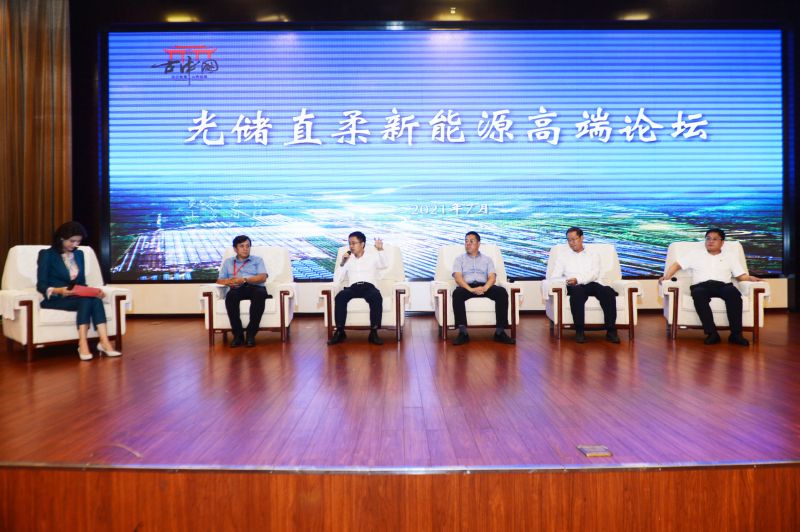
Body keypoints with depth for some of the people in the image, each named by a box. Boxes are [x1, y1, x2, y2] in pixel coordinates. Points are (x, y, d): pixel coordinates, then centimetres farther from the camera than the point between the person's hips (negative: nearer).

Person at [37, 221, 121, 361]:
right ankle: (82, 344, -39)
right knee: (87, 300, -34)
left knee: (95, 299, -30)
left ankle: (104, 342, -41)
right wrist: (59, 290, -29)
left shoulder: (79, 254, 16)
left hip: (77, 297, 5)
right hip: (55, 299, -5)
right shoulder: (47, 254, -2)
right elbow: (41, 285, -8)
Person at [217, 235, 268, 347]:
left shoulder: (258, 260, 22)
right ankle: (238, 334, -32)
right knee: (230, 296, -36)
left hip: (255, 287, -1)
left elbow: (262, 277, 4)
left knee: (260, 294, -38)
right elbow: (219, 280, 17)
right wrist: (228, 282, -8)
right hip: (237, 289, 1)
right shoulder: (228, 262, 28)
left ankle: (251, 334, -34)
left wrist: (244, 280, -12)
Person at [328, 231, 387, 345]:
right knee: (340, 296, -31)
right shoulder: (347, 259, 20)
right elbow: (336, 281, 13)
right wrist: (342, 263, 1)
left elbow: (384, 266, -9)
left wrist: (380, 250, -23)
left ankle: (373, 332, -34)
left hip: (369, 287, -2)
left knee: (377, 297, -36)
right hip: (353, 287, 2)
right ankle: (340, 331, -29)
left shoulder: (373, 256, 14)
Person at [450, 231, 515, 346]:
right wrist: (471, 289, -20)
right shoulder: (459, 259, 18)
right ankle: (463, 332, -38)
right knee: (457, 293, -36)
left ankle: (500, 332, -29)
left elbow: (492, 277, 6)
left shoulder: (487, 259, 22)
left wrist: (484, 288, -19)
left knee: (502, 292, -29)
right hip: (467, 287, -1)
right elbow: (458, 277, 0)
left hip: (484, 286, 1)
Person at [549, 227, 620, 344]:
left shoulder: (593, 256, 22)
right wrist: (566, 281, -14)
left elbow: (594, 274, 2)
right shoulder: (563, 257, 22)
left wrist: (578, 279, -18)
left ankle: (611, 330, -33)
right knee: (577, 292, -39)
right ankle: (579, 330, -36)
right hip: (575, 287, -1)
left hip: (593, 284, 1)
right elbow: (555, 277, 10)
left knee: (608, 291, -33)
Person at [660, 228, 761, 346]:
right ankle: (712, 333, -39)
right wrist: (667, 276, -3)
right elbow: (677, 264, 15)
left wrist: (751, 278, -4)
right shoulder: (695, 254, 22)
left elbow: (741, 275, 19)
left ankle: (736, 334, -34)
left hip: (723, 285, 1)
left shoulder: (730, 257, 25)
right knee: (698, 294, -39)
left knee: (733, 292, -36)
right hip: (701, 285, -1)